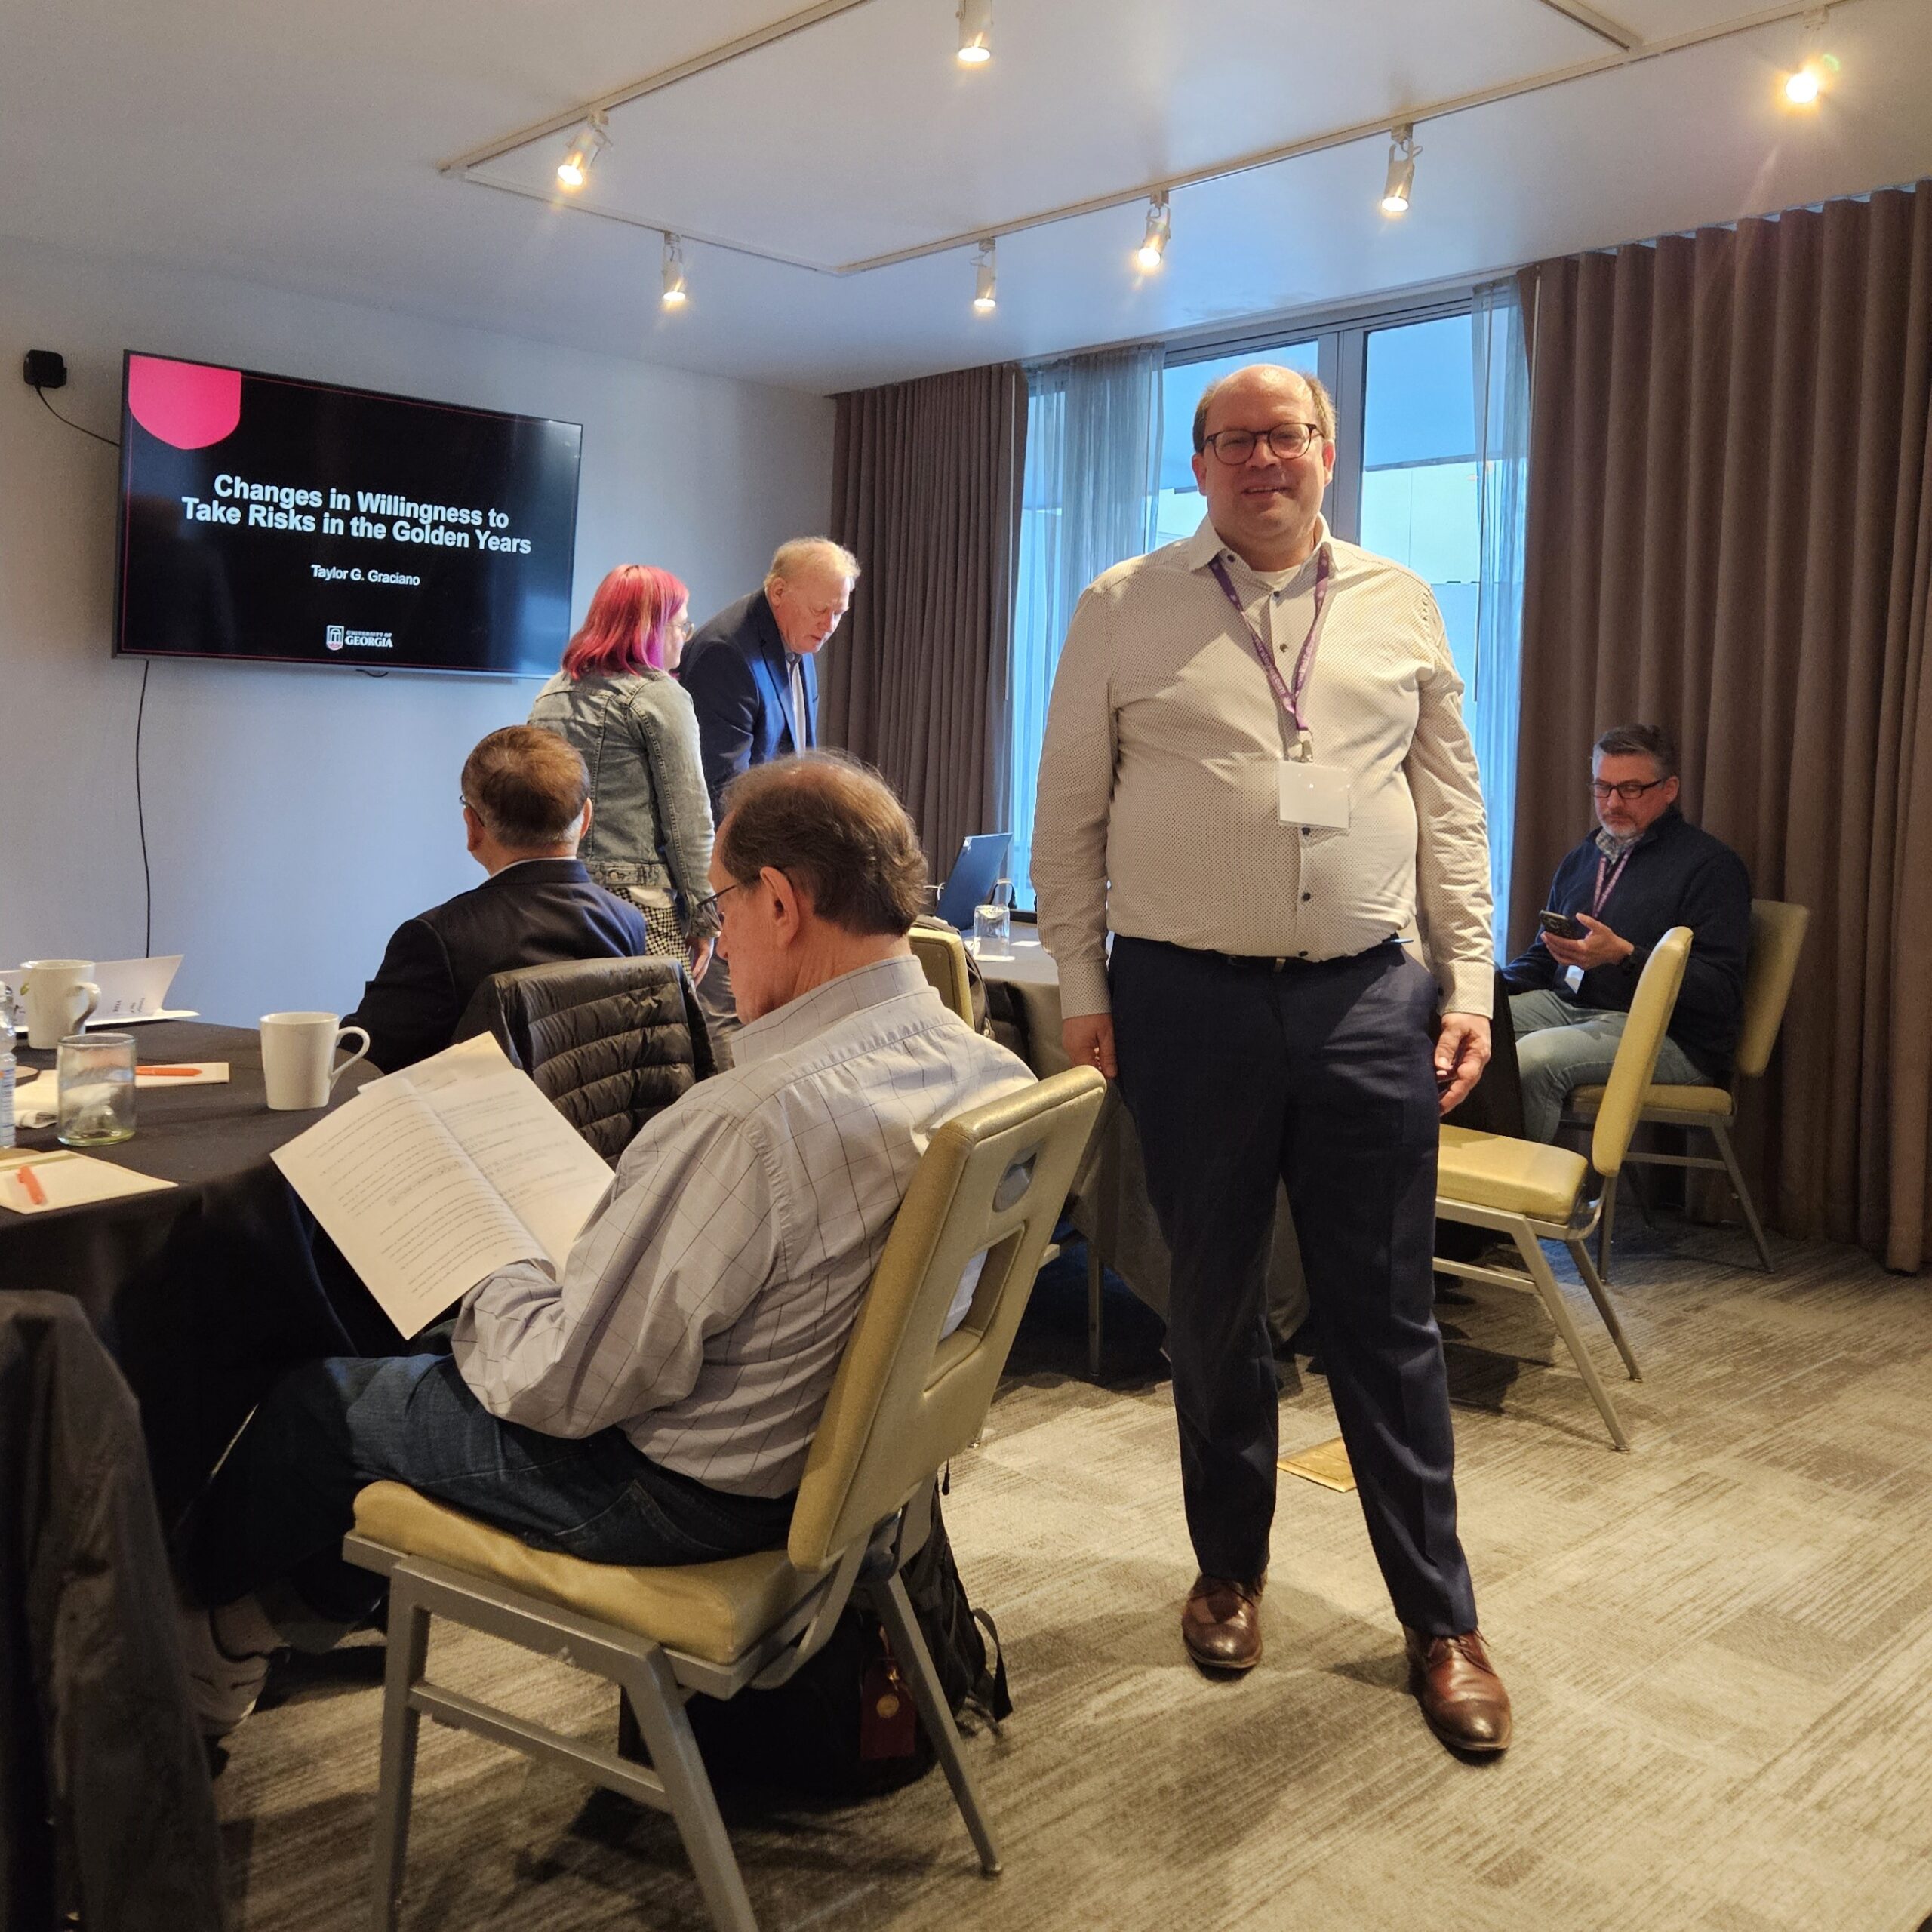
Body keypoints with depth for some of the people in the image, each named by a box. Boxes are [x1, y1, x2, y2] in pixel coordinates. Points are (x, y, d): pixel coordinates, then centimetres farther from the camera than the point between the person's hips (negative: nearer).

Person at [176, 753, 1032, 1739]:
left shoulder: (754, 1119, -35)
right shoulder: (992, 1071, -8)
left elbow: (565, 1387, -26)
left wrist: (494, 1290, -4)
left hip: (680, 1490, -8)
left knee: (320, 1402, 14)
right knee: (437, 1362, 27)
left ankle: (199, 1608, 43)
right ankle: (310, 1598, 46)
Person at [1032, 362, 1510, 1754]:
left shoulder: (1398, 607, 10)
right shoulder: (1123, 611, 4)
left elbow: (1451, 805, 10)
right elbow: (1070, 815, 4)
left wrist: (1470, 981, 3)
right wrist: (1081, 989, 0)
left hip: (1369, 1000, 1)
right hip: (1188, 1000, -1)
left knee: (1389, 1317, 6)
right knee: (1213, 1303, 12)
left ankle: (1439, 1619, 20)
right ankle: (1231, 1569, 31)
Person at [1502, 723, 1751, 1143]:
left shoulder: (1710, 864, -1)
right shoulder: (1581, 858, 22)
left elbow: (1720, 992, -12)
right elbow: (1542, 954, 29)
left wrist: (1623, 955, -24)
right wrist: (1495, 985, 6)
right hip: (1566, 1004, 7)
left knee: (1534, 1057, -34)